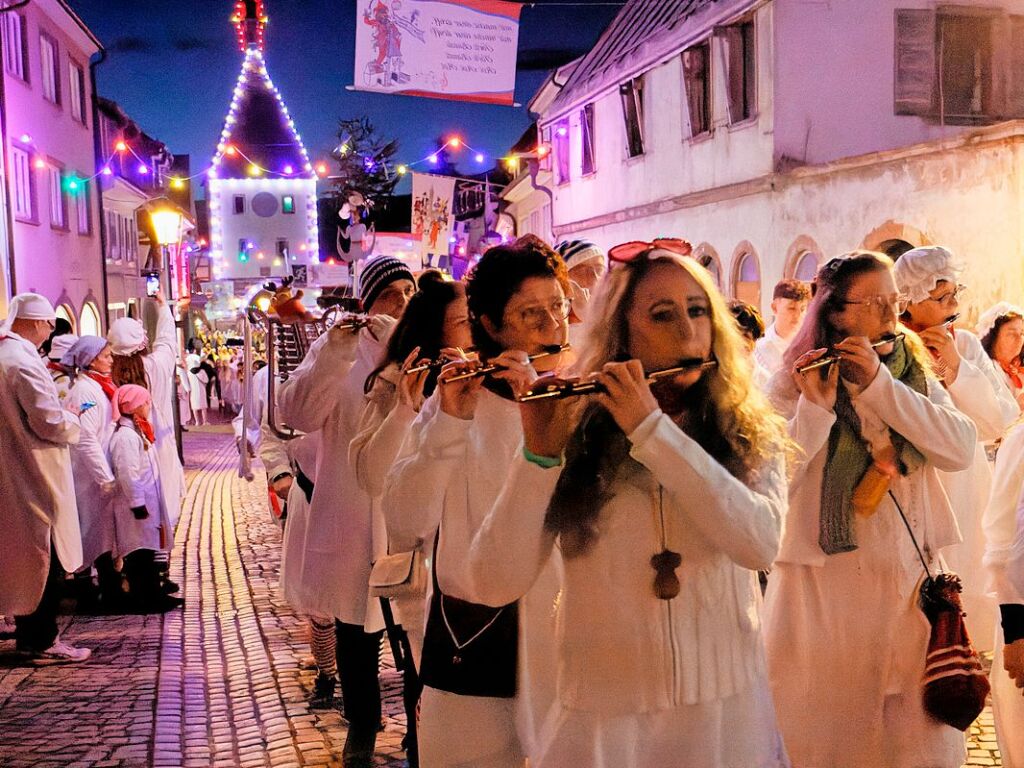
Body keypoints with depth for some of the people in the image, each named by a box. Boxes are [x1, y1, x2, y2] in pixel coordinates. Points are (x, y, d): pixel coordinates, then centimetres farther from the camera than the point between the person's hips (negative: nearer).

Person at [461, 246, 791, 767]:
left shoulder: (749, 436, -2)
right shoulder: (576, 436, -5)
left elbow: (759, 544, -21)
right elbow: (496, 585, -12)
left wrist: (653, 429, -21)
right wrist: (539, 455, -23)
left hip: (727, 709, 1)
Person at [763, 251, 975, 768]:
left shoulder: (915, 374, 7)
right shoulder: (791, 384, -5)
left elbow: (960, 450, -10)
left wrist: (879, 384, -17)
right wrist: (815, 406, -25)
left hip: (913, 581, 4)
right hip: (824, 588, -3)